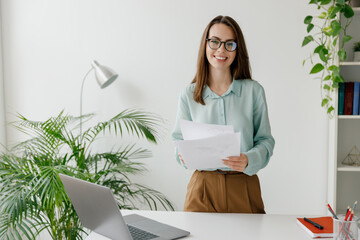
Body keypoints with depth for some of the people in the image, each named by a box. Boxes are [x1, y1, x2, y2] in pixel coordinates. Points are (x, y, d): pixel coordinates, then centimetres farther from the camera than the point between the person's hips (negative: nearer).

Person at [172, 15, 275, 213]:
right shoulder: (188, 94, 2)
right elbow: (180, 139, 8)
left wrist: (248, 160, -19)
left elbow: (265, 140, 1)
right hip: (203, 188, 0)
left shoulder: (253, 91, 0)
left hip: (244, 188, 0)